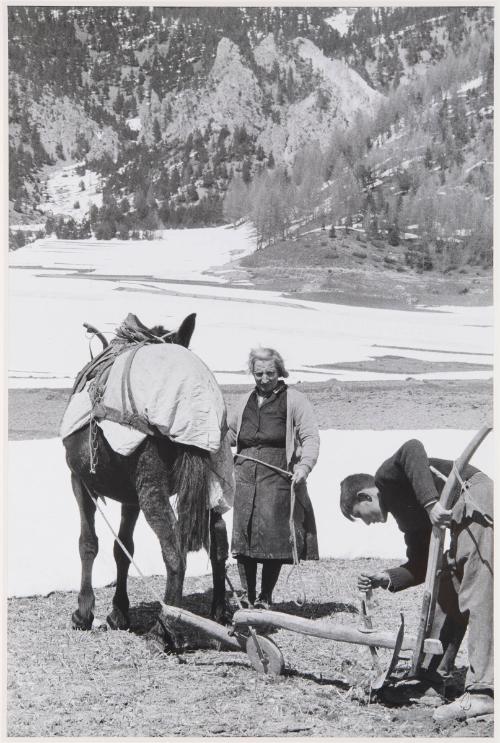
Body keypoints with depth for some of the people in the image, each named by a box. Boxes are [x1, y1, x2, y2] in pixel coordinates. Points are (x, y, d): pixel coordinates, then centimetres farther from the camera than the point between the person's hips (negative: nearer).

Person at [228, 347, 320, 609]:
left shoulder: (294, 401, 2)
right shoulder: (246, 402, 18)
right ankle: (247, 597, 11)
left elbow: (310, 437, -3)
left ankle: (265, 598, 6)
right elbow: (229, 433, 31)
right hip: (245, 477, 4)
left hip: (278, 479, -4)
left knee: (274, 539, -6)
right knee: (243, 536, 1)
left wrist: (304, 465, -18)